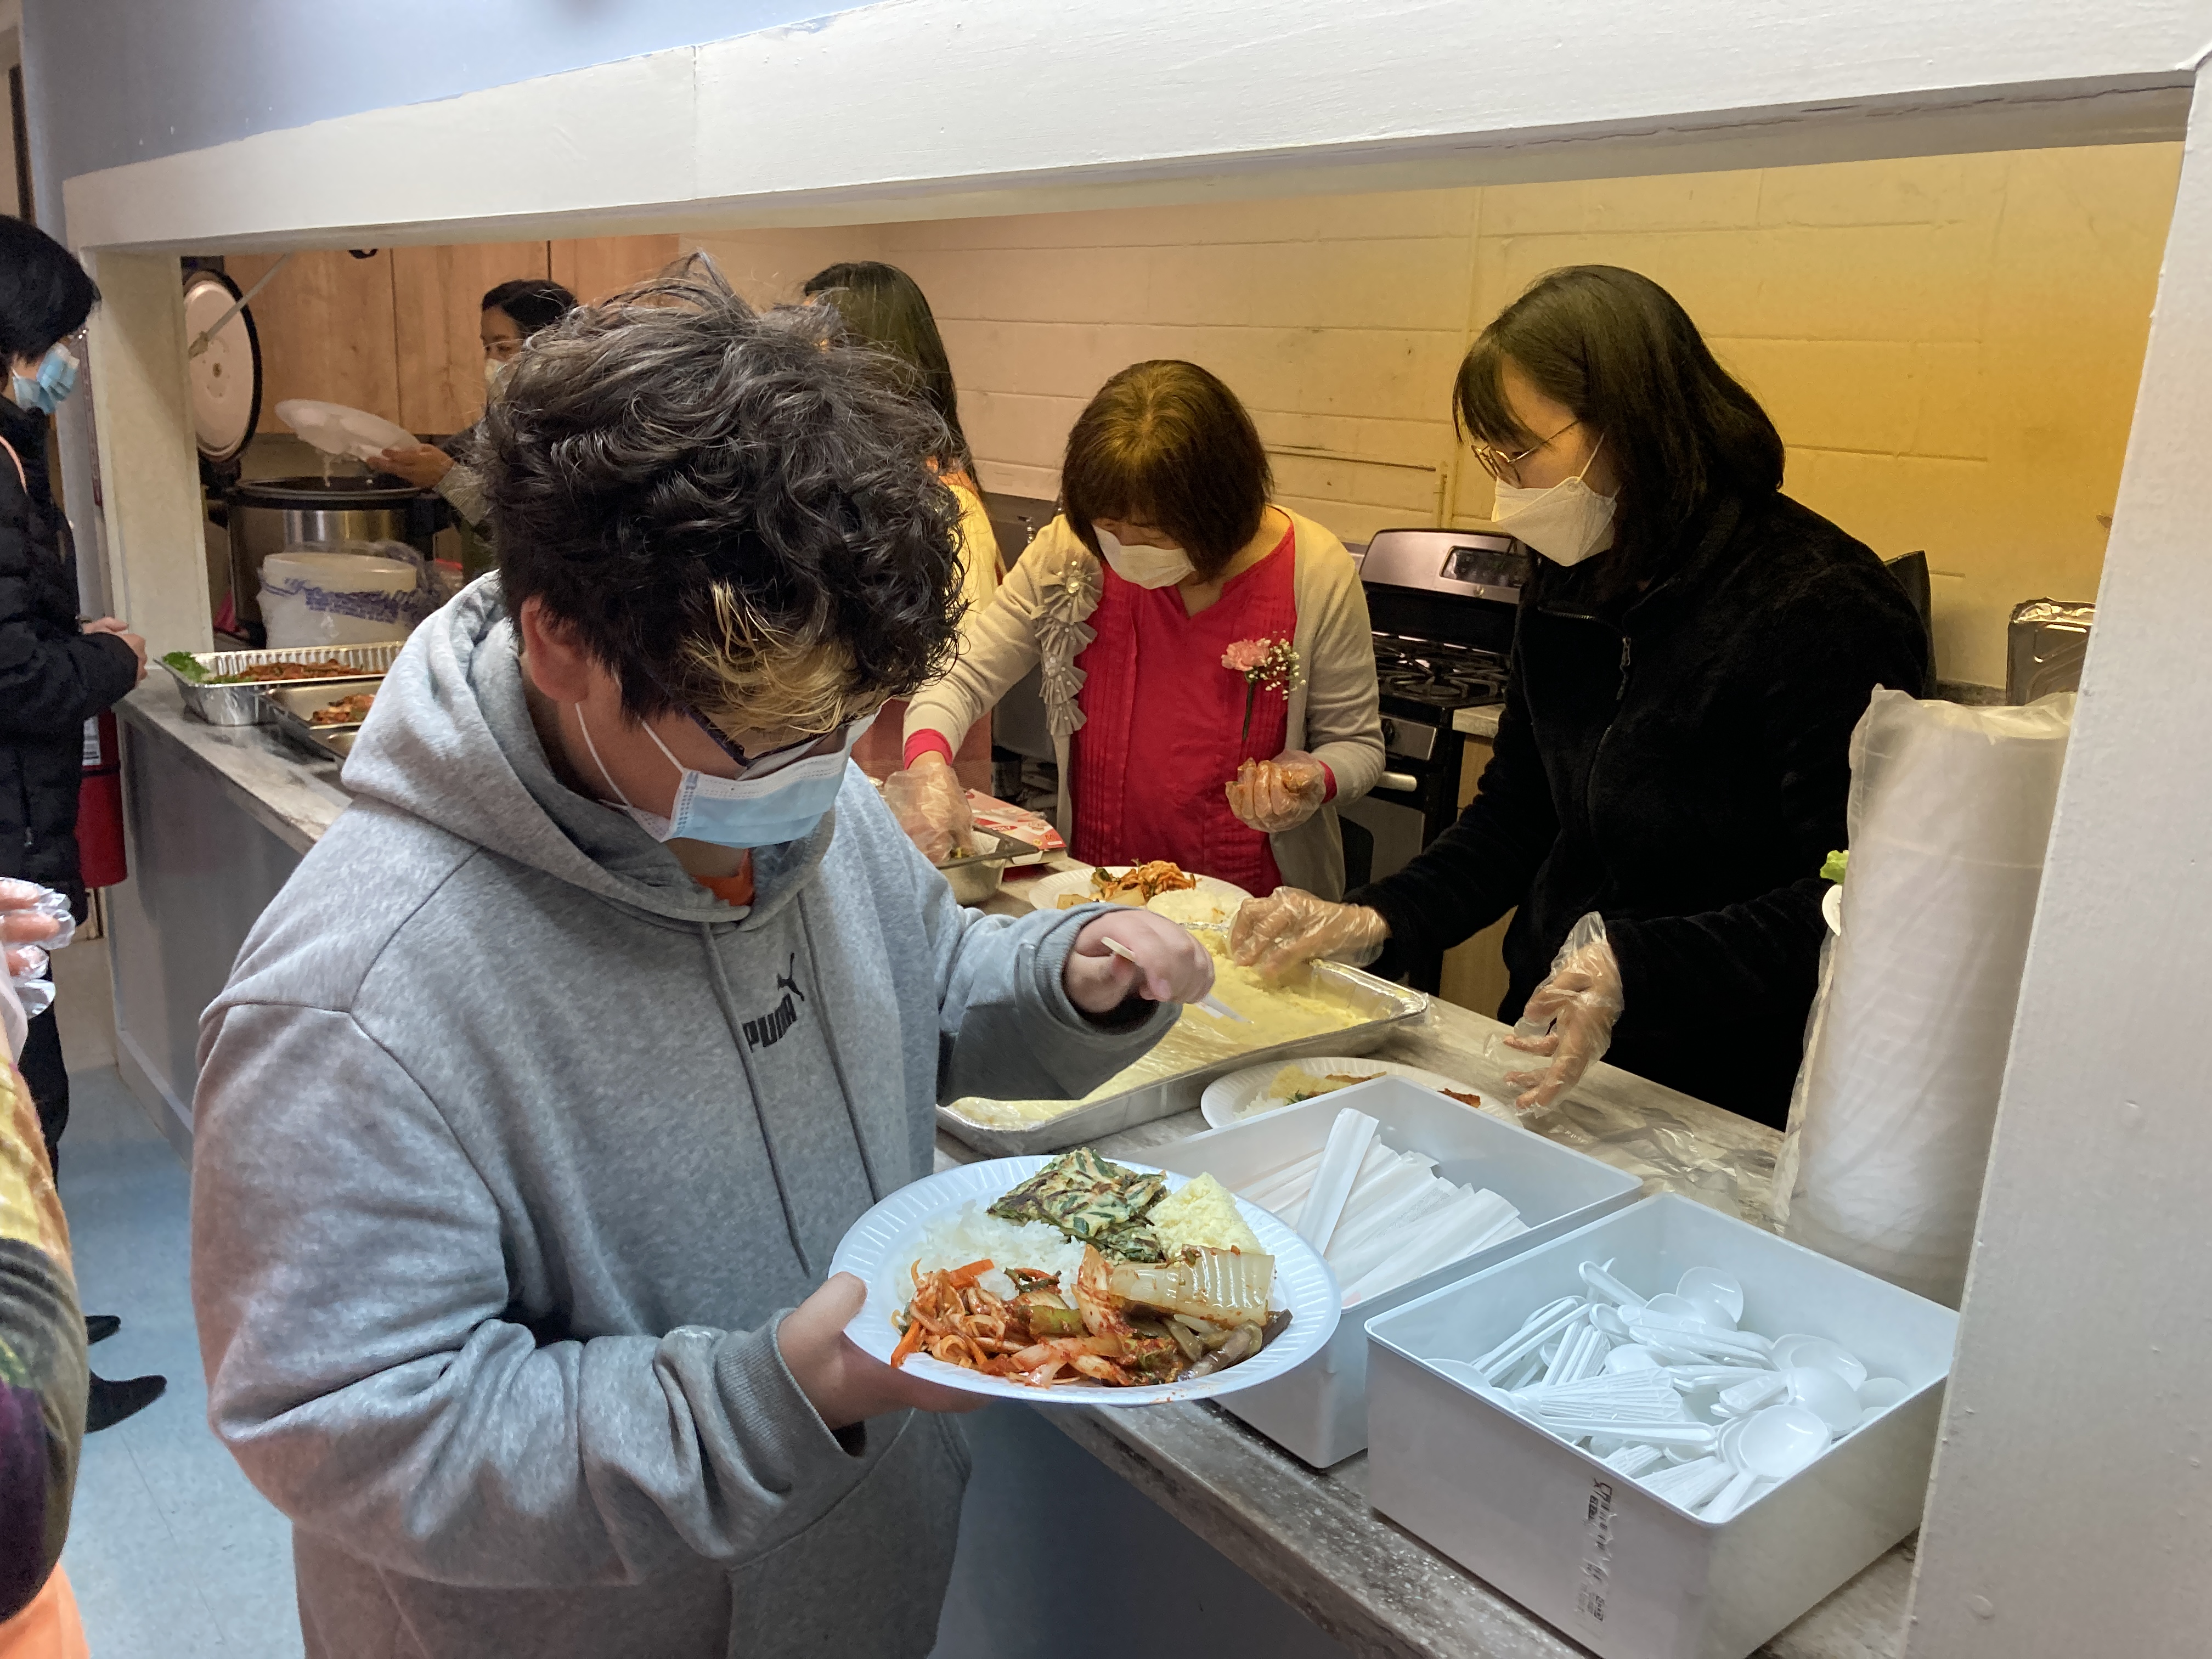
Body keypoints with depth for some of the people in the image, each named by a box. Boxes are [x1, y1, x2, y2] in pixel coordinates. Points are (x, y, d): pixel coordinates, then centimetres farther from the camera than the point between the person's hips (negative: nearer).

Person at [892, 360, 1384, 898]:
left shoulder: (1315, 572, -11)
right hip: (1095, 896, 1)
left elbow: (1357, 743, 1)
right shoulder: (1067, 552, -6)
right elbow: (960, 678, -1)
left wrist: (1314, 781, -21)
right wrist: (929, 765, -22)